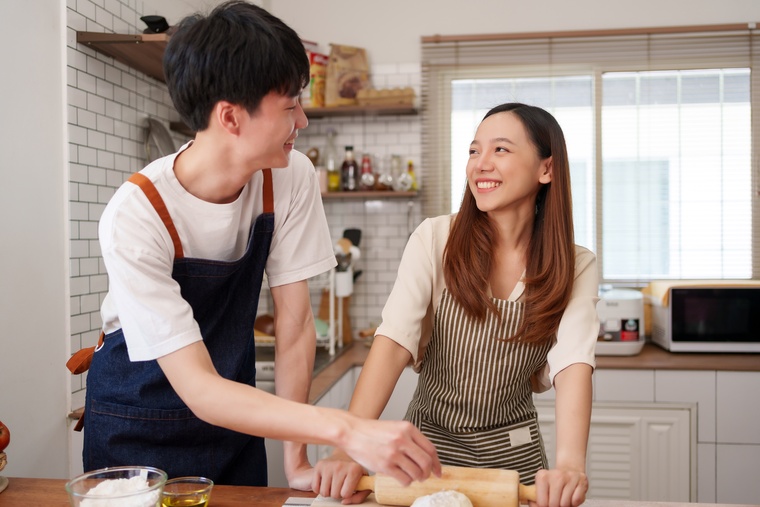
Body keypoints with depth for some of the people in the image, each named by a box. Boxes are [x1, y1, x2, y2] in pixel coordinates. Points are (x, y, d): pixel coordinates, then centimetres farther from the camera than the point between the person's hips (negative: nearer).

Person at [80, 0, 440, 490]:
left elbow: (295, 324, -11)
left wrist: (297, 459, -13)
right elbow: (199, 389, -33)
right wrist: (348, 430, -44)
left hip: (231, 415, 3)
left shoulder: (292, 179, -17)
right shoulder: (136, 216, -30)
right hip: (137, 426, -3)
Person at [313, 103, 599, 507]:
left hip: (513, 454, 1)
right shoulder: (436, 240, -14)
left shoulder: (576, 268, -9)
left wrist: (570, 463, -40)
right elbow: (393, 342, -23)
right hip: (430, 442, -1)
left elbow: (574, 364, -23)